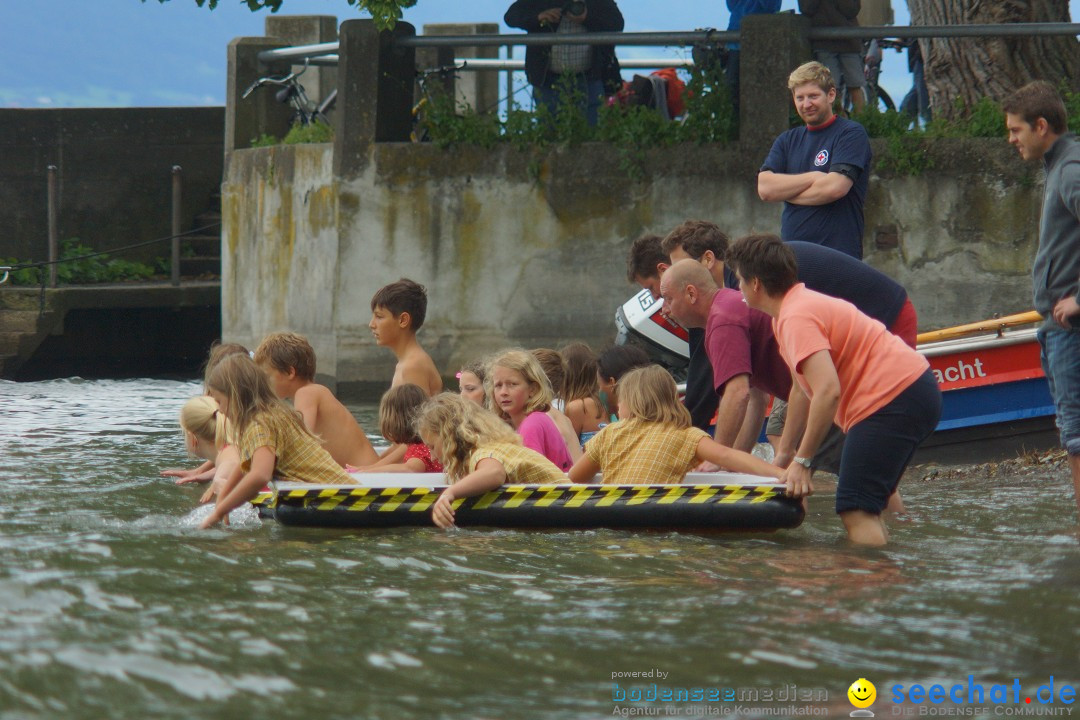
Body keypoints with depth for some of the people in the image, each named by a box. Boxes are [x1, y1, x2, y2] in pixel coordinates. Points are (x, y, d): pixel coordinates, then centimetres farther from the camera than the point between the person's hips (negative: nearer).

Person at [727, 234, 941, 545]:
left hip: (893, 397, -11)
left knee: (856, 512, -17)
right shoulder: (800, 305, 17)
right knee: (865, 511, 17)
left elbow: (827, 391, -27)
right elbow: (802, 389, 24)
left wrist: (801, 461, -22)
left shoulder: (796, 319, -16)